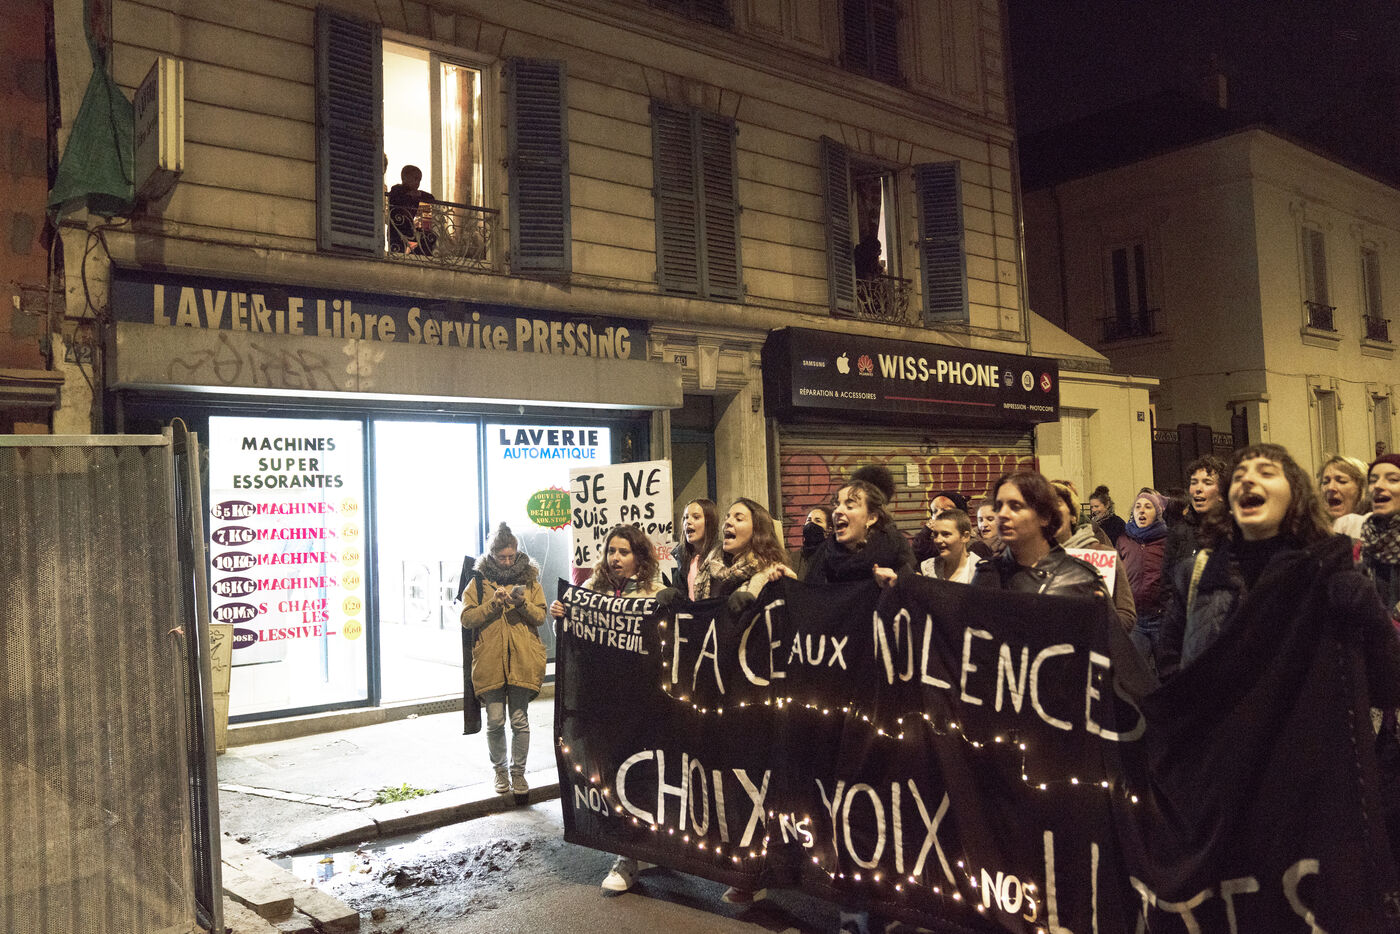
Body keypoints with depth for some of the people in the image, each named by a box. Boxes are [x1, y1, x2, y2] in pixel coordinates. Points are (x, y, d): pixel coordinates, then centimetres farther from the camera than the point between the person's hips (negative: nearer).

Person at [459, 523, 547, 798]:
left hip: (522, 661, 1)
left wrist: (522, 604, -14)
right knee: (495, 721, 4)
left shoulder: (530, 580, 10)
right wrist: (494, 603, -14)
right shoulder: (479, 582, 7)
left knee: (520, 721, 4)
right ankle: (500, 770, 23)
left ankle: (518, 771, 19)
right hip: (490, 661, 0)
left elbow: (540, 616, 4)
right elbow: (467, 618, -2)